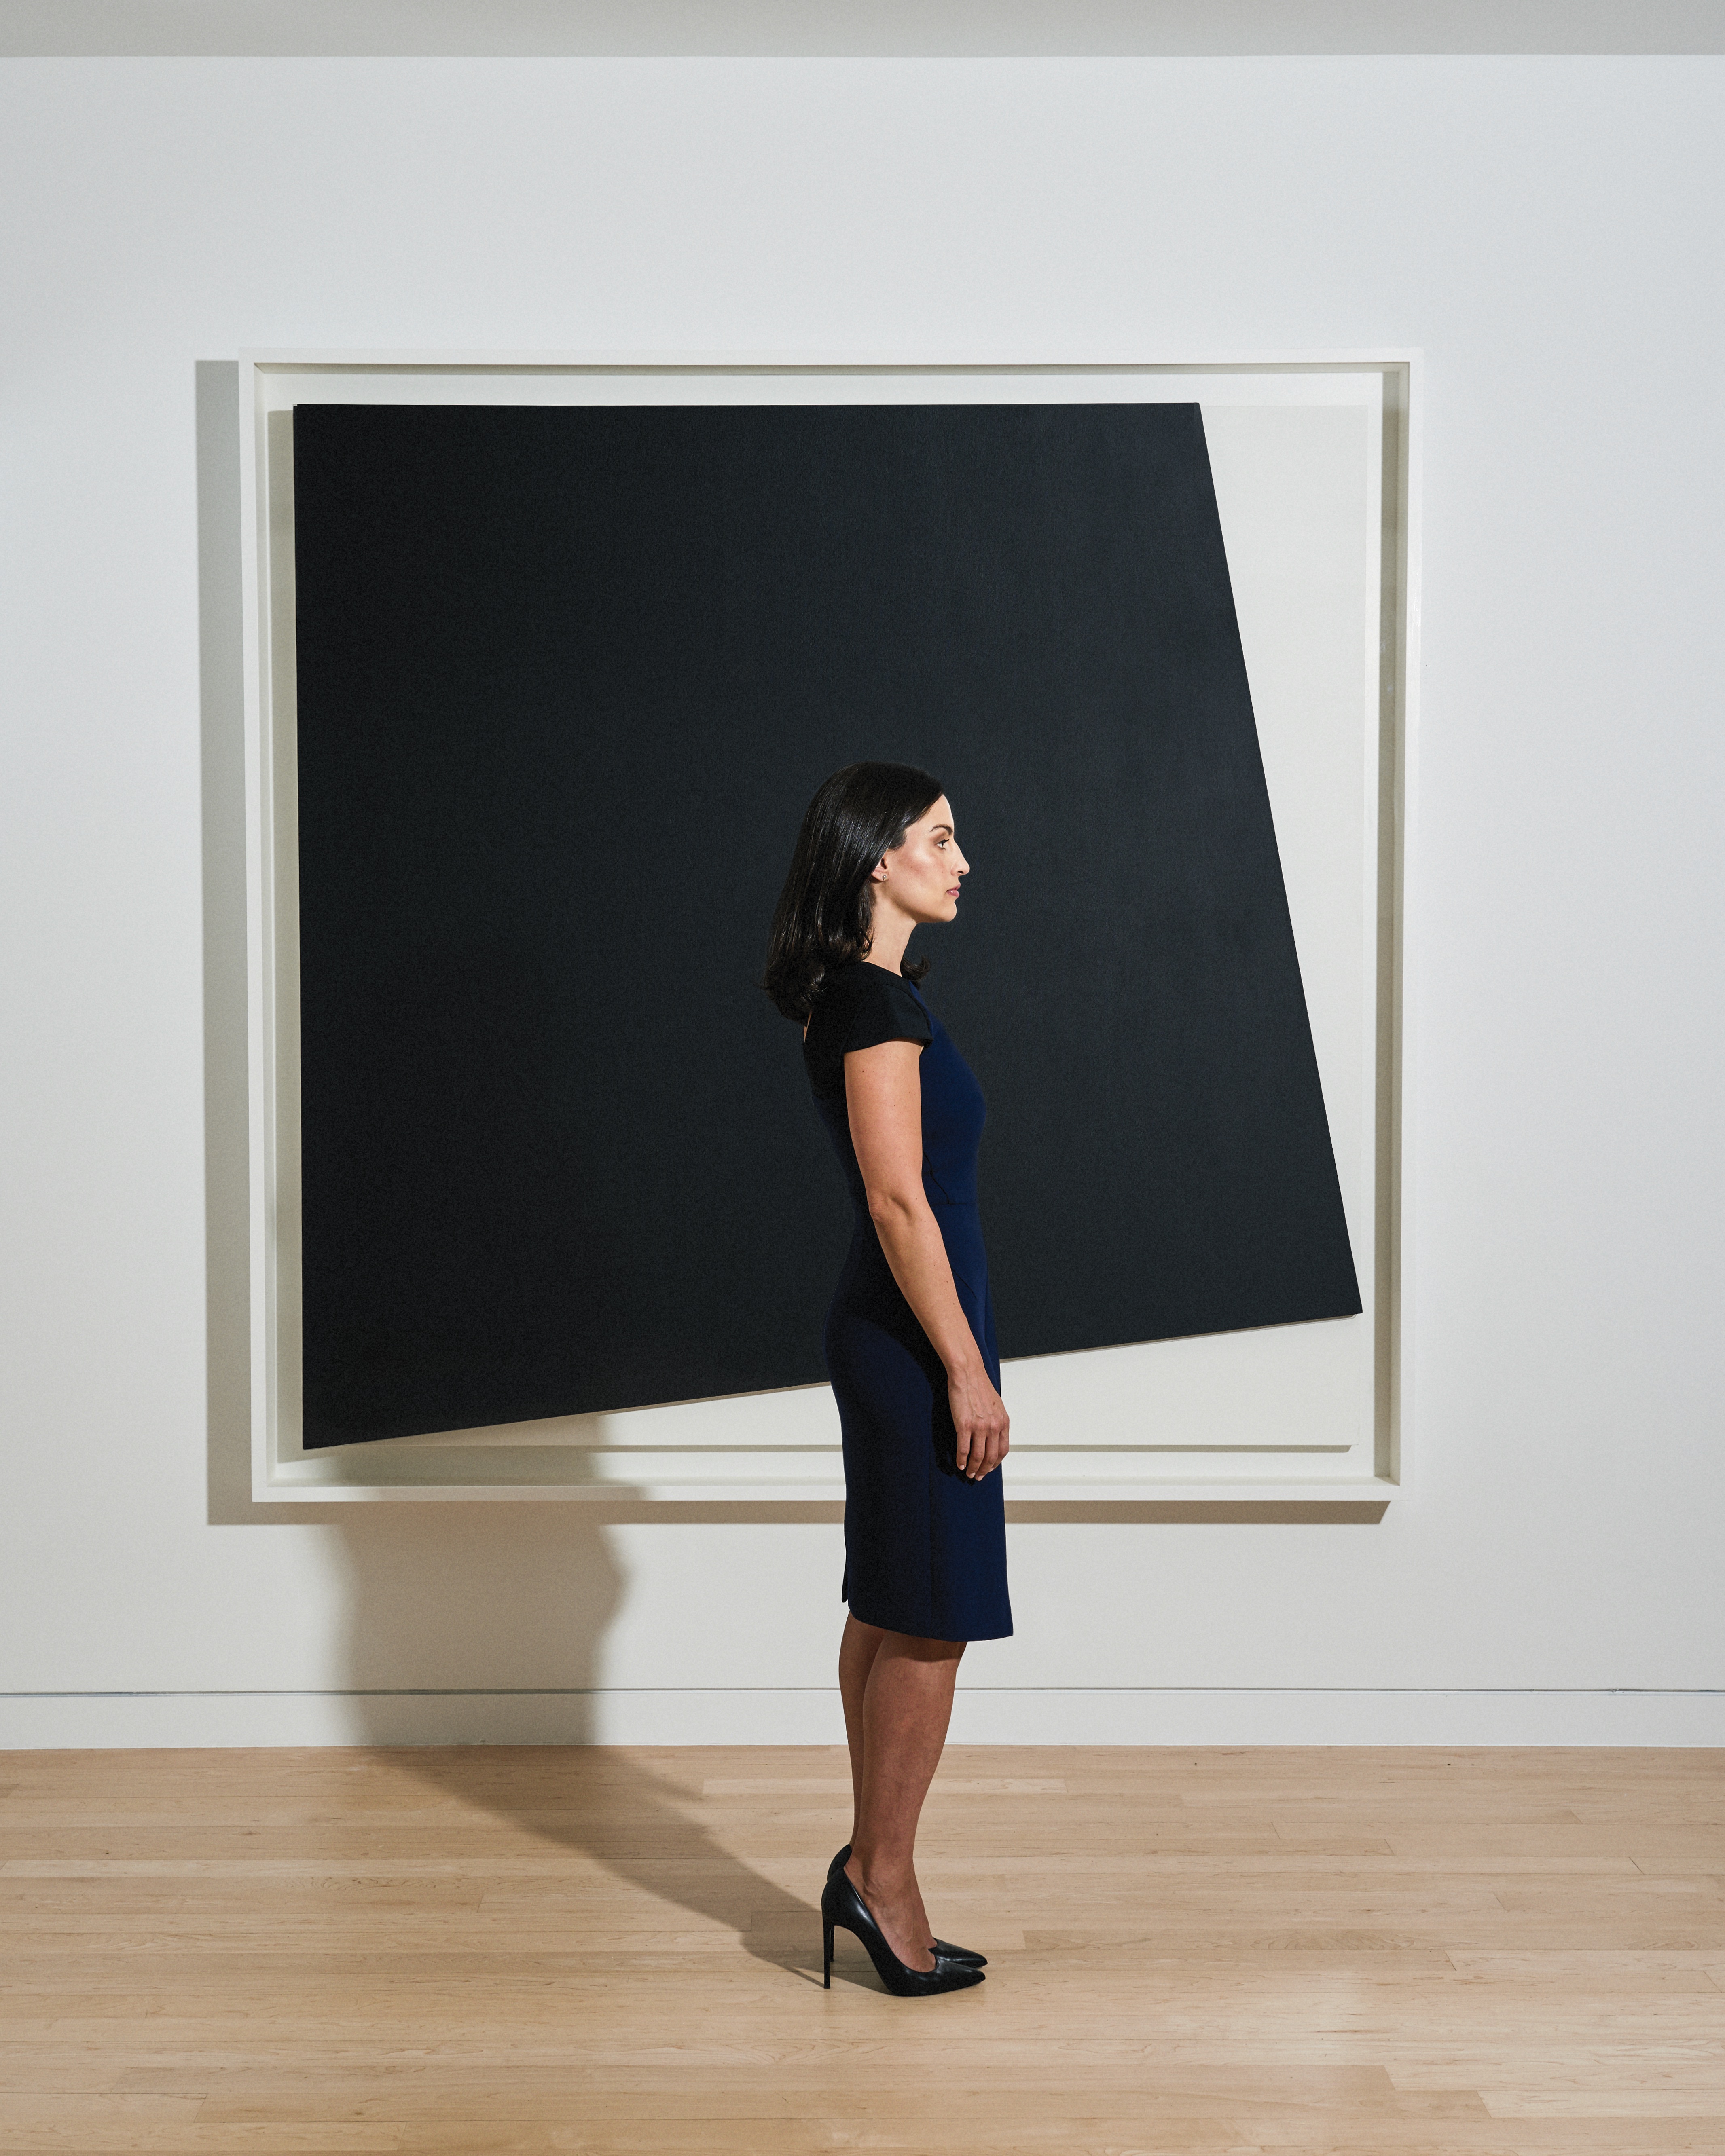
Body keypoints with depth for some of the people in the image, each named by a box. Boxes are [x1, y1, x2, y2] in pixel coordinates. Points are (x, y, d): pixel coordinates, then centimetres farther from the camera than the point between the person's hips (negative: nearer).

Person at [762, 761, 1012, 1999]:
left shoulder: (865, 995, 13)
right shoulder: (877, 1003, -17)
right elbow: (899, 1201, -21)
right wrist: (967, 1371, -19)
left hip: (886, 1333, 10)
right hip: (914, 1337, -10)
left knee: (888, 1612, 15)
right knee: (933, 1620, -1)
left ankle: (872, 1869, 25)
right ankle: (884, 1877, 11)